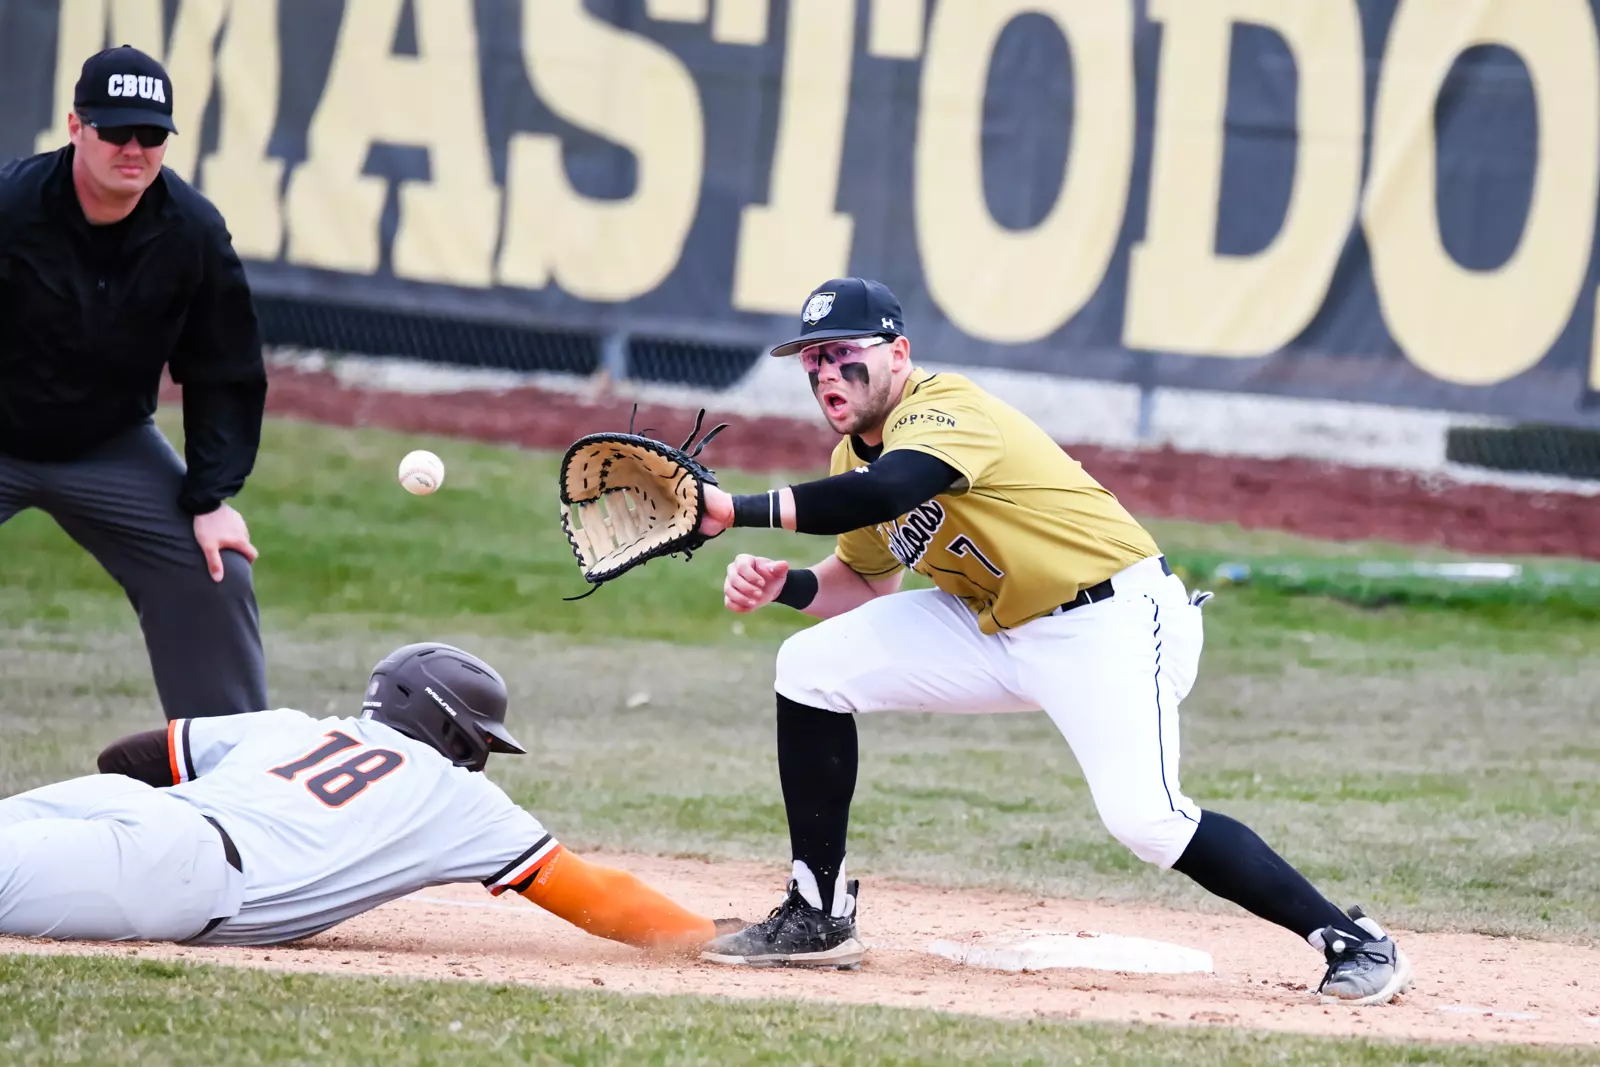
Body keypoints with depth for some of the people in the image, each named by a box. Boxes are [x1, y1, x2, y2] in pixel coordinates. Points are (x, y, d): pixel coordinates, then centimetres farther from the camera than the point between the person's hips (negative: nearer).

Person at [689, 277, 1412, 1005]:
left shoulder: (945, 410, -23)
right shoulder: (857, 450, 5)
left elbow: (885, 491, -44)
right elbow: (869, 580, 14)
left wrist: (736, 510, -45)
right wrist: (785, 585, -7)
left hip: (1117, 619, -9)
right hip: (997, 627, 9)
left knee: (1144, 820, -26)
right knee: (812, 667, -1)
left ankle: (1353, 941, -16)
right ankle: (819, 917, 6)